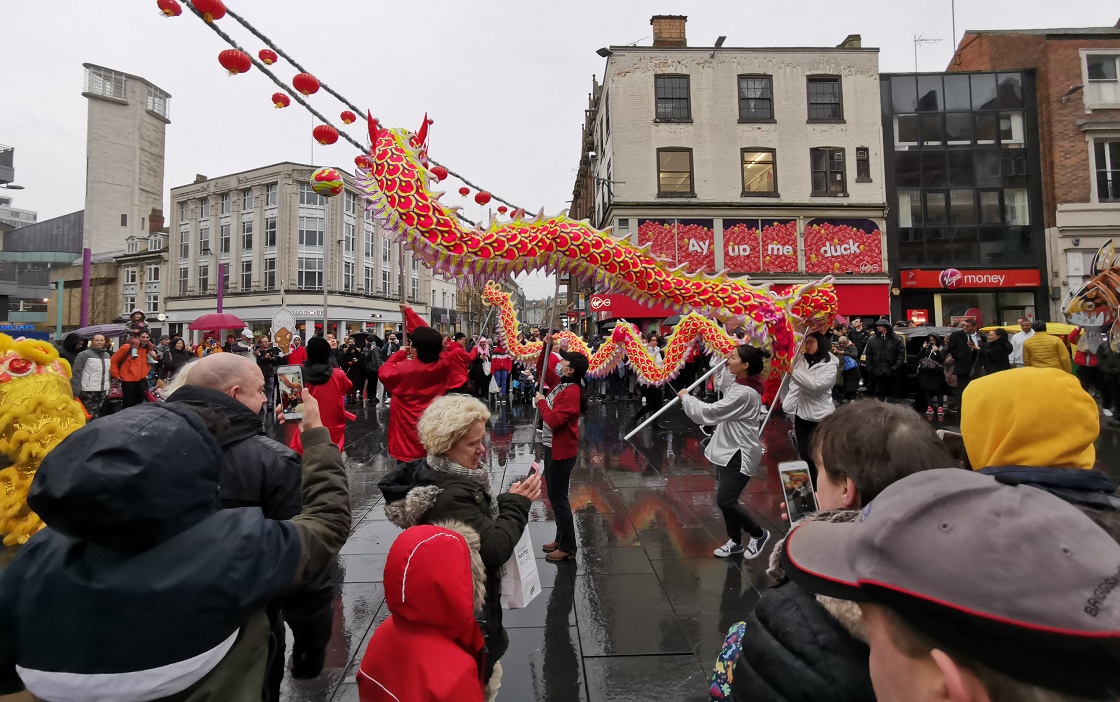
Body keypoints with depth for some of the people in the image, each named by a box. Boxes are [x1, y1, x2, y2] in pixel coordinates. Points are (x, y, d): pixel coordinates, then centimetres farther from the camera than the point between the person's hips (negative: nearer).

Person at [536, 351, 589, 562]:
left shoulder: (571, 393, -23)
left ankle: (568, 547, 13)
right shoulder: (561, 384, 6)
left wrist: (541, 402, -15)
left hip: (561, 451, -10)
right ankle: (561, 538, 32)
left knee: (559, 498, 0)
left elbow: (554, 420, -29)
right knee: (554, 496, 19)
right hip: (553, 447, 10)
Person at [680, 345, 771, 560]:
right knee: (725, 499, 14)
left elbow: (709, 412, -25)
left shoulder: (744, 393, -26)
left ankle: (758, 534, 17)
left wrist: (686, 397, -11)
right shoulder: (738, 382, 3)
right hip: (728, 450, 10)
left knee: (725, 501, -8)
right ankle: (735, 542, 30)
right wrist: (727, 365, 9)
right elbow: (720, 385, 25)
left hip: (741, 454, -10)